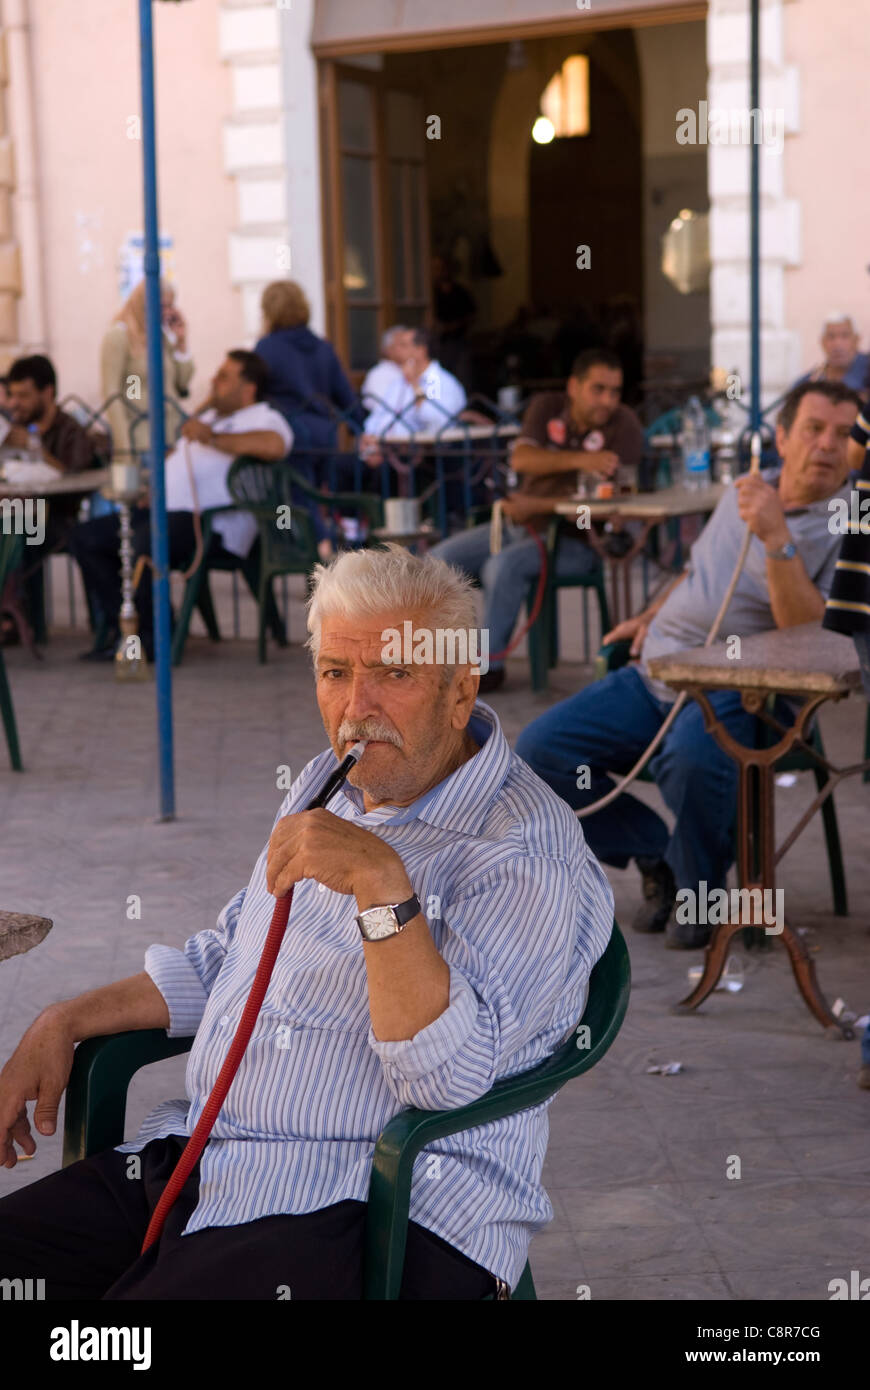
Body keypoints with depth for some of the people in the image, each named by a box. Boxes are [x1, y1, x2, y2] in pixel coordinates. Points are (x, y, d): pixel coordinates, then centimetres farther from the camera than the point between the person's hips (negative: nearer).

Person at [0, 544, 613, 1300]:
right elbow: (226, 958, 28)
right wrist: (65, 1022, 18)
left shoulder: (530, 850, -13)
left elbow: (447, 1075, -24)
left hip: (382, 1212, -8)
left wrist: (382, 884, -32)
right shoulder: (331, 783, 14)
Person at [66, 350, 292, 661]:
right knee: (84, 537, 1)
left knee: (144, 542, -37)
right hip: (168, 512, 10)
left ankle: (155, 636, -18)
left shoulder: (262, 417, 1)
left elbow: (276, 445, -23)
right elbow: (177, 457, 40)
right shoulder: (210, 415, 31)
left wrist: (213, 438, -23)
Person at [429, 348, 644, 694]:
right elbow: (521, 459, -11)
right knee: (440, 558, -6)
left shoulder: (623, 425, -9)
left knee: (503, 567, -31)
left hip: (574, 539, -6)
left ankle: (490, 663, -17)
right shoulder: (547, 407, 5)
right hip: (519, 525, 6)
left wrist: (540, 506, -22)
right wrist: (580, 460, -26)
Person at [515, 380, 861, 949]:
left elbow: (808, 629, -22)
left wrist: (776, 537, -30)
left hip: (737, 690, -7)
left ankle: (700, 888, -9)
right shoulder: (748, 489, 14)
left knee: (690, 759, -40)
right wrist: (650, 616, 17)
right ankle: (657, 857, 8)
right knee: (540, 749, -9)